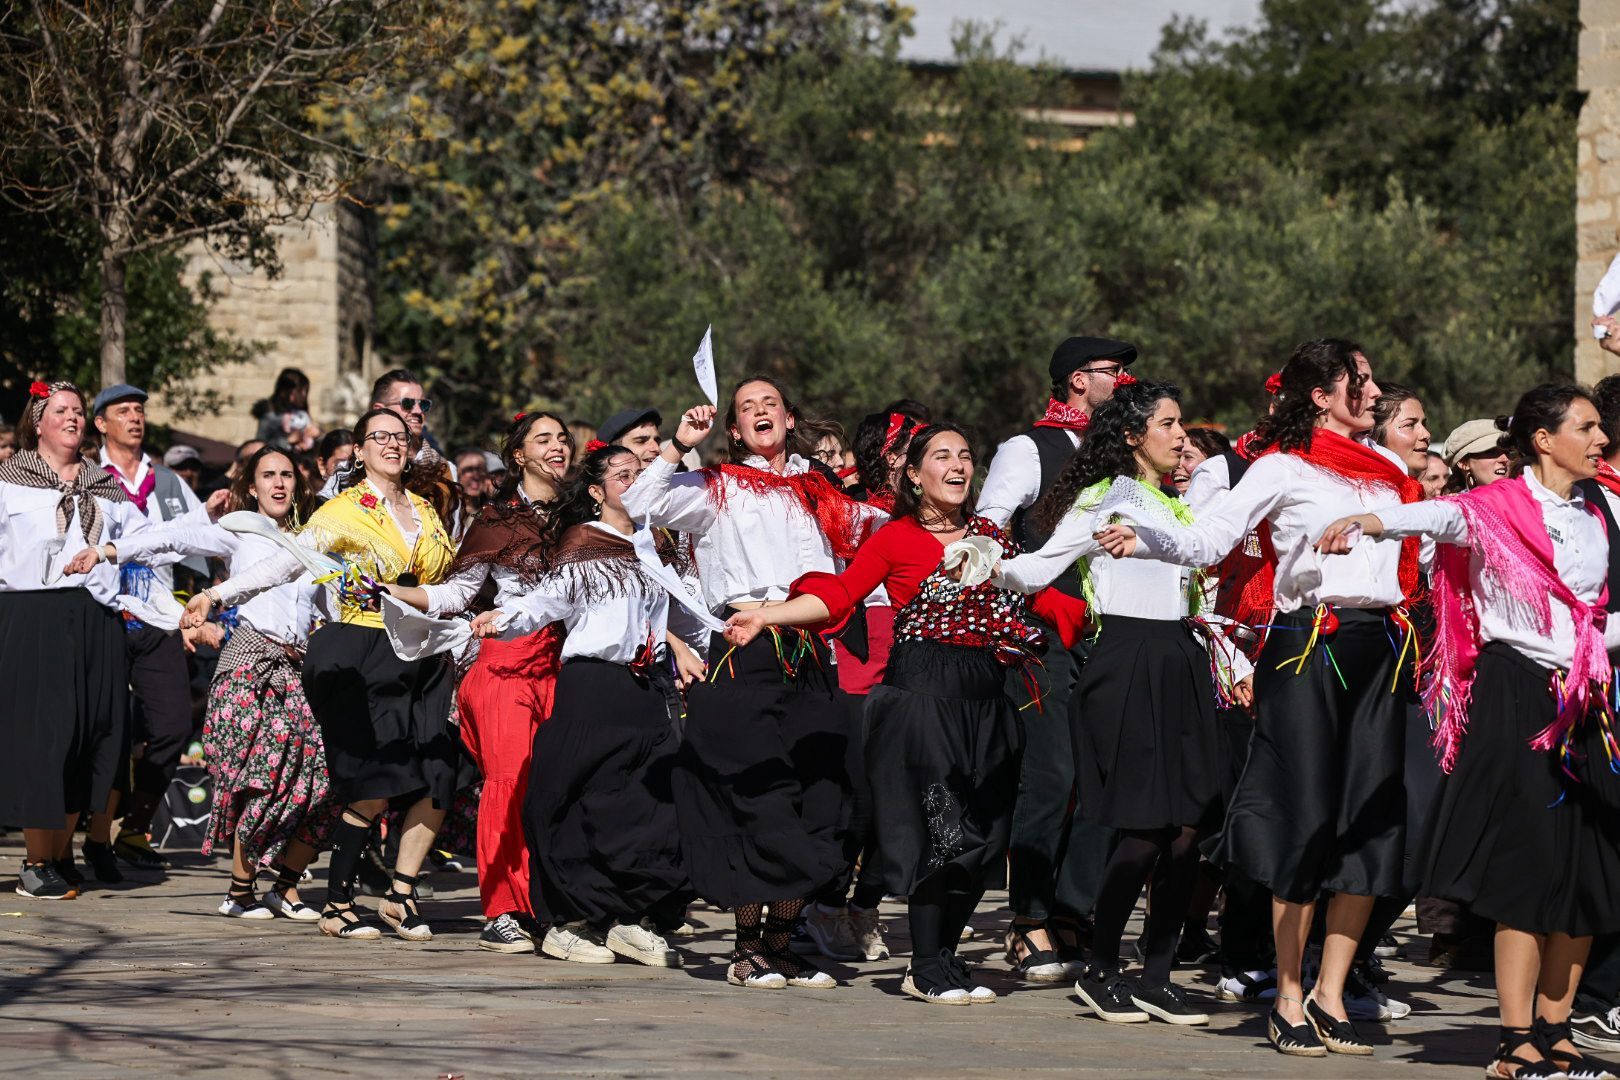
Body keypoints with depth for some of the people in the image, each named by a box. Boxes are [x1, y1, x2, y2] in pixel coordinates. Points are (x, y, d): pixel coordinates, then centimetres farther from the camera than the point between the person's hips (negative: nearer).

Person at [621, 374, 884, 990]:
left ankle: (782, 943, 9)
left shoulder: (822, 496, 21)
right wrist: (679, 445, -9)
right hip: (744, 660, -4)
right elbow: (640, 506, -3)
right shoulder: (720, 489, 9)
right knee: (755, 800, -7)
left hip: (809, 657, 4)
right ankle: (748, 949, 0)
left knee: (814, 802, 1)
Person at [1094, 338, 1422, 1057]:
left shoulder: (1387, 470, 17)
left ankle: (1330, 996, 7)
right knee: (1306, 820, -6)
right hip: (1309, 646, -6)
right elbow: (1207, 540, -8)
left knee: (1371, 824, 1)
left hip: (1378, 648, 6)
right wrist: (1144, 541, -24)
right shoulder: (1284, 467, 0)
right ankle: (1289, 999, 2)